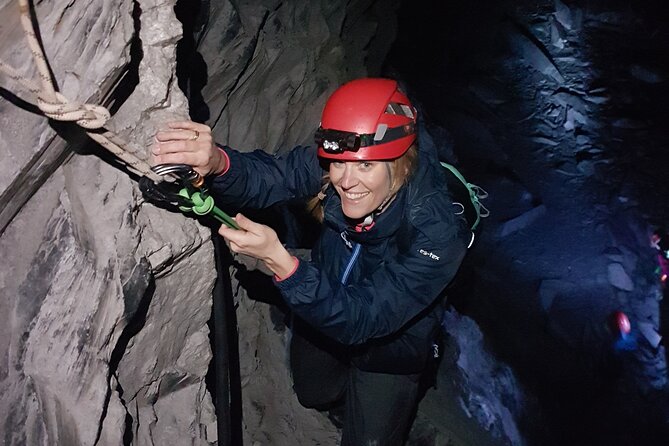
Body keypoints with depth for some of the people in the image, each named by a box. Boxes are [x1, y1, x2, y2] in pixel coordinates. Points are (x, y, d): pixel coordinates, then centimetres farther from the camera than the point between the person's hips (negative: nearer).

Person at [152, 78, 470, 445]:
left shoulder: (437, 233, -39)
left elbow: (362, 321, -41)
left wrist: (279, 261, -53)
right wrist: (217, 163, -59)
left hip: (389, 349, -4)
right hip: (323, 311, 5)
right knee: (313, 395, 30)